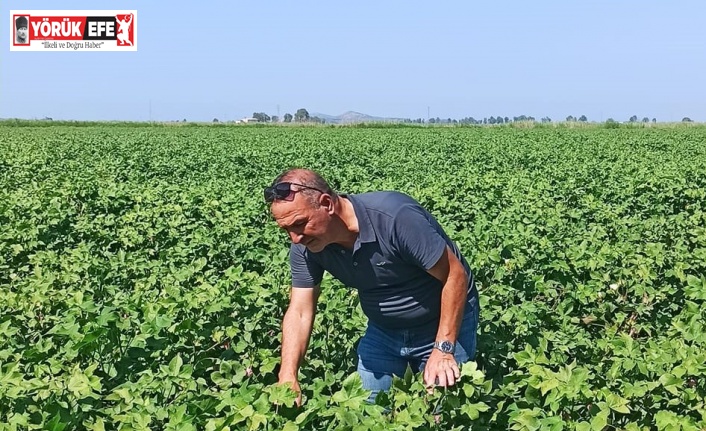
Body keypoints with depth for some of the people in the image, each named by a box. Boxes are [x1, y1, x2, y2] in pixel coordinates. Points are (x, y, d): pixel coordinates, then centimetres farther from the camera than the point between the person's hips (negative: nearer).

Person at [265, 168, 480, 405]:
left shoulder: (395, 217, -35)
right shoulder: (305, 249, -17)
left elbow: (455, 275, -27)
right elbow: (300, 312, -13)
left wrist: (443, 349, -28)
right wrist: (288, 378, -26)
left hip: (445, 324, -4)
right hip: (384, 330, 5)